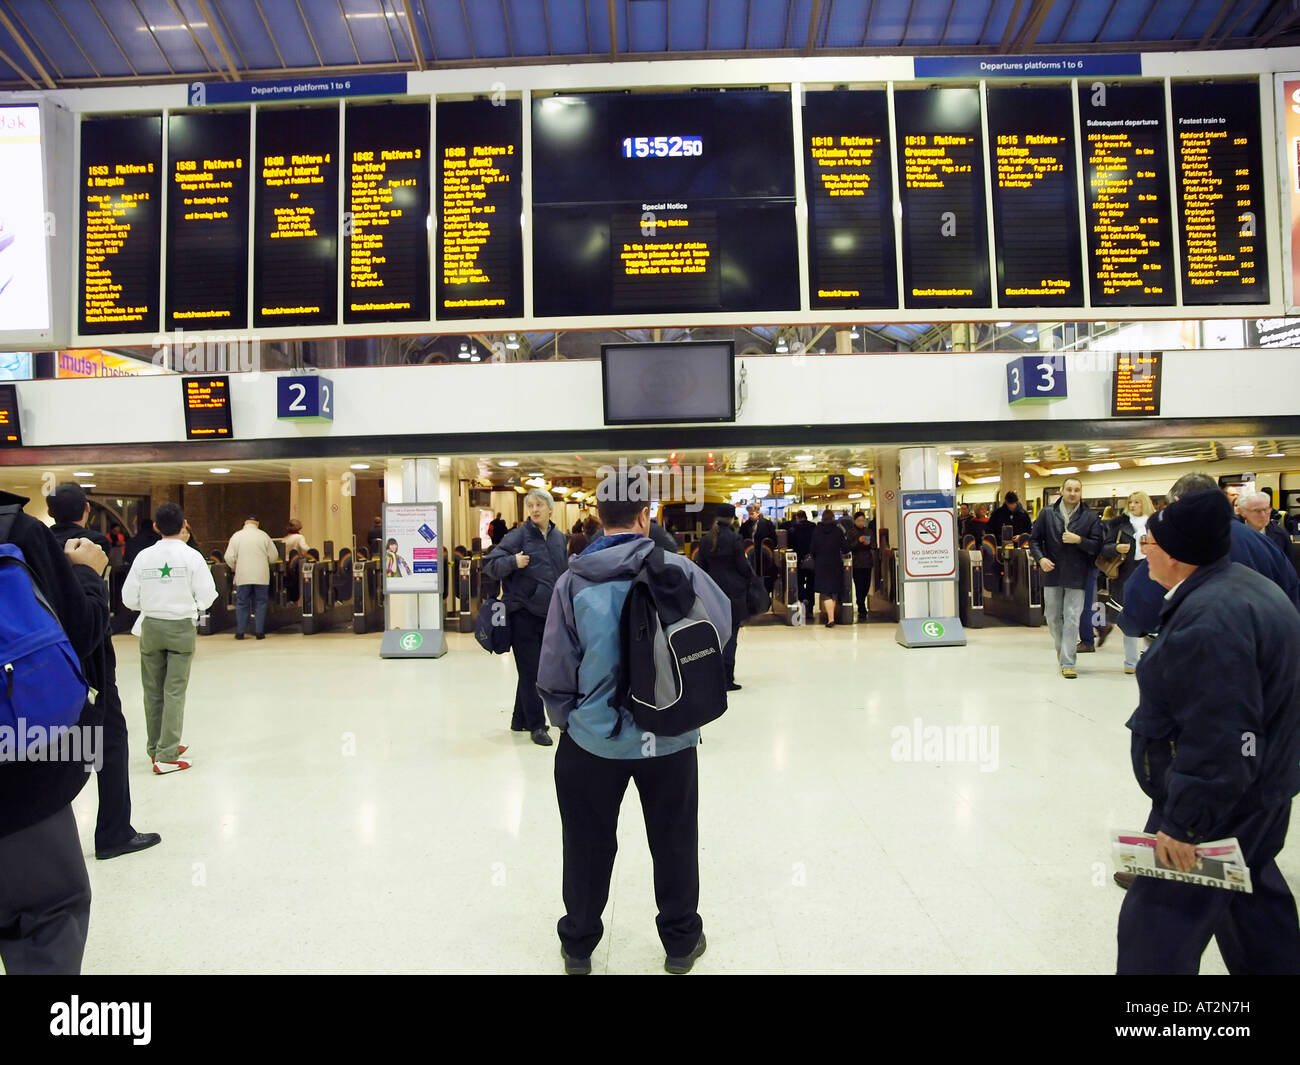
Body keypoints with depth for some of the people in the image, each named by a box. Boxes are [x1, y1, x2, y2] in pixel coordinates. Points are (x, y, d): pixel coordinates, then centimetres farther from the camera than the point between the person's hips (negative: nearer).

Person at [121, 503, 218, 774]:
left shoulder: (144, 557, -2)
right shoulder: (191, 557, -9)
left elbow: (129, 599, -2)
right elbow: (206, 597, -10)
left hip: (151, 627, 3)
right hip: (181, 627, -3)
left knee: (153, 690, 15)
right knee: (174, 692, 1)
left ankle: (157, 747, 27)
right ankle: (166, 756, 0)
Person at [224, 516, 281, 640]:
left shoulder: (237, 536, 0)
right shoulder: (263, 536, -1)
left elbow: (229, 558, -3)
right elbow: (274, 557, 1)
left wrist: (234, 568, 17)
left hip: (243, 577, 1)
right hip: (261, 577, 0)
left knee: (242, 604, 9)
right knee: (260, 603, 6)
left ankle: (240, 632, 11)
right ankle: (259, 632, 6)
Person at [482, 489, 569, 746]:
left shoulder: (559, 538, 8)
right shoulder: (519, 535, -8)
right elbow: (490, 564, -14)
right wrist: (513, 562, -28)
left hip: (549, 614, 5)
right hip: (523, 613, -5)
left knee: (533, 670, 14)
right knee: (531, 671, -1)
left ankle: (520, 720, 28)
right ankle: (536, 725, 11)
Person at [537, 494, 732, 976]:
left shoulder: (573, 582, -11)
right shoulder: (678, 569, -12)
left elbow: (555, 669, -8)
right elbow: (721, 625, 1)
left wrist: (566, 719, 9)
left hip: (593, 737, 0)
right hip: (669, 737, 0)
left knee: (588, 844, 18)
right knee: (674, 840, 19)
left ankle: (578, 944, 36)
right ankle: (681, 941, 36)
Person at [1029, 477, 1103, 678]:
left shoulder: (1090, 518, 1)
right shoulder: (1047, 514, 4)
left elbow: (1097, 546, -2)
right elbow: (1034, 539, 6)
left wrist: (1078, 540, -17)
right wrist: (1040, 558, -9)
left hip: (1076, 577, -2)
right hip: (1052, 573, 2)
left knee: (1072, 619, -4)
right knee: (1053, 617, 12)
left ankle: (1067, 663, 1)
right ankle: (1062, 647, 39)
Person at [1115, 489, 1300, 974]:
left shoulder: (1210, 619, -28)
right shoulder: (1242, 585, 6)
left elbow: (1218, 742, -31)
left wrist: (1183, 823, -23)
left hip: (1217, 801, -10)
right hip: (1256, 789, 11)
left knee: (1159, 925, 0)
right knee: (1254, 899, 27)